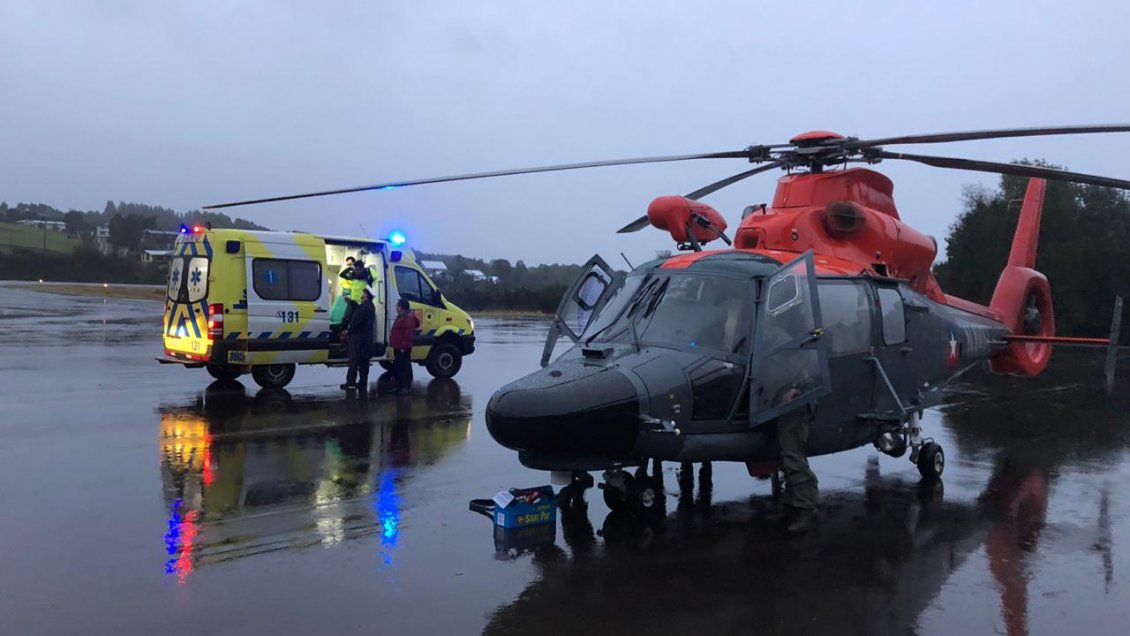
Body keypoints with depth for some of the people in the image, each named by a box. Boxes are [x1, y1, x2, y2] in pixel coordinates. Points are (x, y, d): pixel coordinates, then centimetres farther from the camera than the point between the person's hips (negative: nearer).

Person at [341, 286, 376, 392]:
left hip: (358, 337, -9)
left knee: (354, 360, -6)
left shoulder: (363, 306, -17)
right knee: (364, 362, 11)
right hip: (367, 338, 9)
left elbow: (356, 321, -19)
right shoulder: (371, 306, 13)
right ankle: (363, 383, 15)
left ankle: (350, 382, -6)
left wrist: (348, 330, -6)